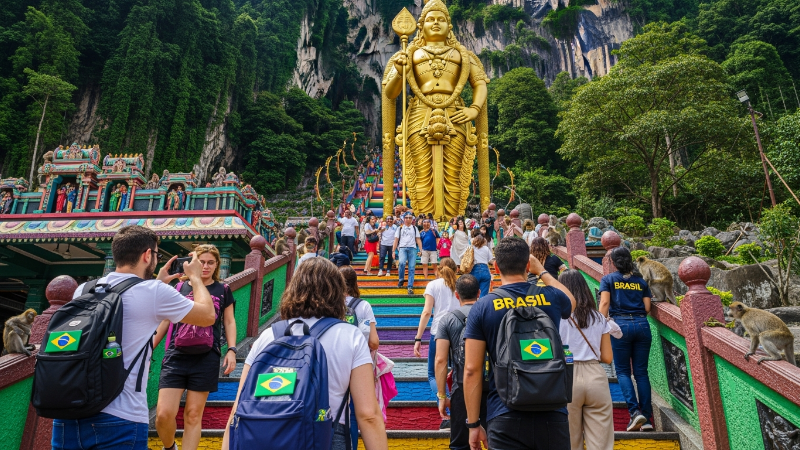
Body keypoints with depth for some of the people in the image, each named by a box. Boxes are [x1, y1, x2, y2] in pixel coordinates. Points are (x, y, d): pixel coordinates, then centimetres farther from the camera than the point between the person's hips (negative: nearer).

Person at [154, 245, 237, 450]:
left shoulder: (223, 290, 7)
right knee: (163, 414, -5)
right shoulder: (180, 287, 8)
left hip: (206, 358, -1)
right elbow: (166, 321, 16)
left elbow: (229, 321, 11)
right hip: (176, 356, 1)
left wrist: (231, 350, 0)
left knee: (193, 414, 4)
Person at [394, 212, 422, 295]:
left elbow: (418, 239, 11)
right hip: (402, 248, -1)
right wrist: (393, 251, 3)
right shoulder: (400, 228, 14)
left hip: (412, 248, 1)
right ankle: (400, 280, -7)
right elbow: (396, 240, 11)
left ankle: (410, 287, -1)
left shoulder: (414, 228, 17)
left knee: (411, 268, -5)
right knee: (402, 263, -28)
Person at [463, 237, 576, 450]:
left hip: (505, 417, -2)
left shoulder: (482, 307, -5)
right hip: (552, 415, 2)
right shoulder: (551, 298, 0)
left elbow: (471, 370, -6)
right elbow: (570, 301, 27)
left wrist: (473, 424, 3)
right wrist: (541, 270, 35)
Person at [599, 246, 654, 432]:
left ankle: (635, 411, -12)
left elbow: (604, 303, -7)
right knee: (641, 372, 7)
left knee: (623, 371, 5)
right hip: (642, 325, 3)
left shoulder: (608, 279, 5)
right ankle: (647, 419, 6)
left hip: (621, 324, -3)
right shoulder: (641, 281, 13)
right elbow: (647, 308, 8)